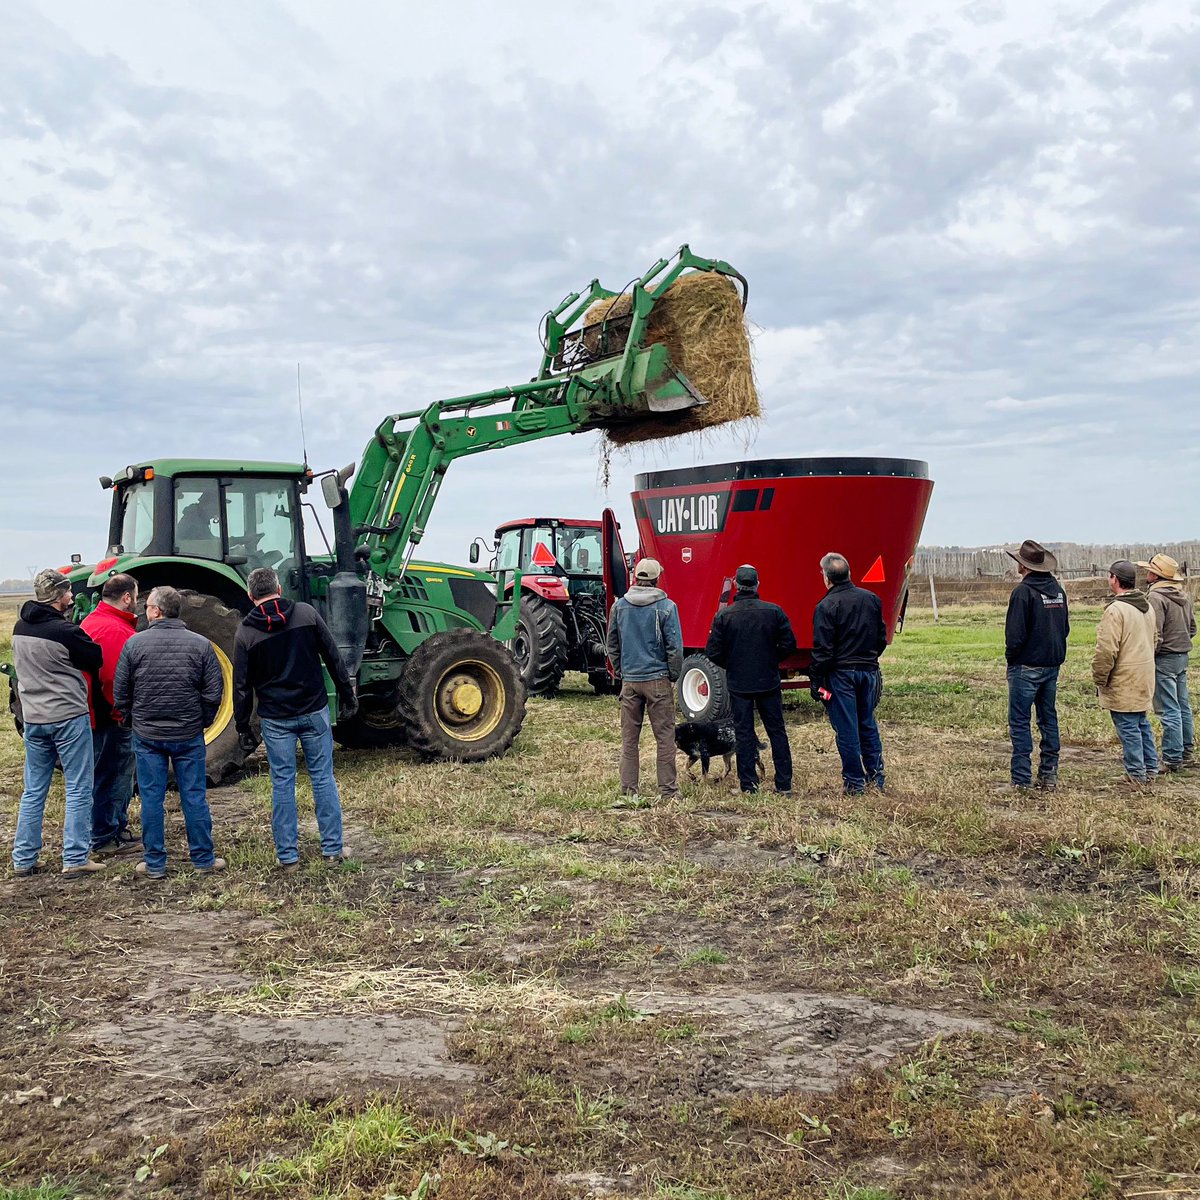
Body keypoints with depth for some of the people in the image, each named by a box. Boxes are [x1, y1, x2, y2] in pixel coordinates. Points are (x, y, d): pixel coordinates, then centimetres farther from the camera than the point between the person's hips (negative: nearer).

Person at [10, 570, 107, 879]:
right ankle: (76, 860, 3)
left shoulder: (20, 628, 5)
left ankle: (23, 860, 18)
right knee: (78, 790, 2)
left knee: (33, 791, 14)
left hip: (32, 719, 7)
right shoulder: (65, 631, -17)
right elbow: (97, 660, -8)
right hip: (69, 717, -7)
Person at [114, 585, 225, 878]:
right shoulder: (200, 644, -5)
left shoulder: (135, 643, -6)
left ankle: (154, 864, 14)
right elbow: (214, 692, -4)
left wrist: (133, 721, 13)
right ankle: (203, 859, 15)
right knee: (194, 796, 8)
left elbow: (120, 692, -1)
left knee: (151, 798, 7)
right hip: (189, 734, 0)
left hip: (147, 735, 0)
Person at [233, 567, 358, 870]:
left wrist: (243, 727, 6)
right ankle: (332, 848, 14)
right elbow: (333, 658, 0)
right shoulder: (306, 614, -3)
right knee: (323, 778, 9)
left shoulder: (246, 632, -4)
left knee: (282, 783, 8)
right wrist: (348, 696, 8)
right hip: (314, 711, 1)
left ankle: (287, 855, 13)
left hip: (276, 719, 0)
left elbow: (242, 685, -2)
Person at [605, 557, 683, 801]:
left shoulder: (619, 606, 3)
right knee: (665, 737, 3)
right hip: (657, 678, -3)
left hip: (629, 680, 4)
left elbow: (612, 645, 11)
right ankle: (668, 790, 5)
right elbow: (675, 646, -7)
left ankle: (628, 789, 13)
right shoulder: (666, 607, -8)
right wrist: (674, 675, 5)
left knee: (629, 737, 10)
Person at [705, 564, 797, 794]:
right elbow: (789, 645, -5)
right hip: (769, 682, 1)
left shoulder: (724, 616, -9)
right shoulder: (774, 612, -6)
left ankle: (749, 784, 8)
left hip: (738, 684, -1)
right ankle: (784, 783, 13)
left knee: (744, 734, 7)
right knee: (777, 731, 11)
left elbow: (713, 652, -8)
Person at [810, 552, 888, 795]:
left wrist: (815, 681, -8)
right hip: (869, 672, 6)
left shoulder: (827, 606, -13)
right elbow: (882, 638, 12)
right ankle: (876, 778, 21)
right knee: (868, 725, 17)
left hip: (841, 674, -6)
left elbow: (823, 650, -14)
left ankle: (854, 782, 7)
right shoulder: (872, 599, 5)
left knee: (846, 729, 2)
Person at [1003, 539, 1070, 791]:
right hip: (1053, 664, 7)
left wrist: (1010, 657, -3)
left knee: (1019, 722, -1)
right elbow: (1065, 627, 14)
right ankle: (1049, 774, 18)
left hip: (1027, 666, -7)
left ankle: (1022, 780, -2)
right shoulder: (1057, 589, 7)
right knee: (1048, 718, 15)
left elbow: (1015, 633, -19)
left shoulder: (1023, 591, -17)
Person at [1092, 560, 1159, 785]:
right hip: (1144, 679, 9)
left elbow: (1106, 651, -23)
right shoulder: (1147, 607, 9)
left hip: (1123, 682, -9)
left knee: (1128, 727, 0)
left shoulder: (1116, 610, -21)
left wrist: (1099, 679, -12)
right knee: (1142, 723, 19)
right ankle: (1150, 769, 26)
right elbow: (1155, 639, 20)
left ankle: (1137, 774, 6)